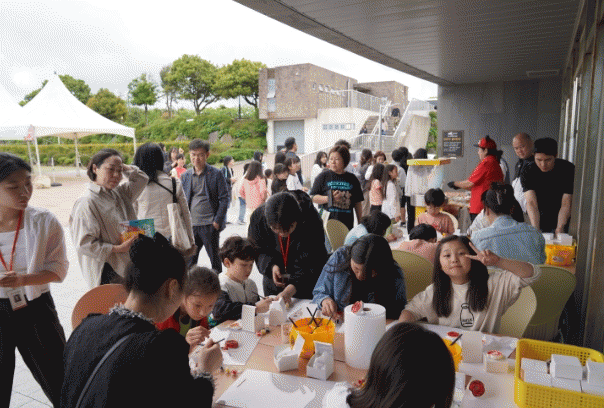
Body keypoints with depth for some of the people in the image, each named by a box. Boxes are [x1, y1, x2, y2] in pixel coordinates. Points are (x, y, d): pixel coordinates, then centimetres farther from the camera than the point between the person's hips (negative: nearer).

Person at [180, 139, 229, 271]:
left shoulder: (215, 174, -3)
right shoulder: (185, 176, 9)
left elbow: (224, 198, -4)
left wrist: (217, 221, -10)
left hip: (210, 225, -3)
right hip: (190, 225, 4)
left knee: (215, 259, 8)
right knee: (189, 261, 9)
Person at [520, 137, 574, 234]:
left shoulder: (568, 170, -15)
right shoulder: (527, 173, -14)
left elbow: (566, 204, -18)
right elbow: (531, 203, -23)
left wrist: (560, 229, -31)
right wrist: (536, 229, -36)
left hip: (561, 220, -1)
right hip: (537, 221, 1)